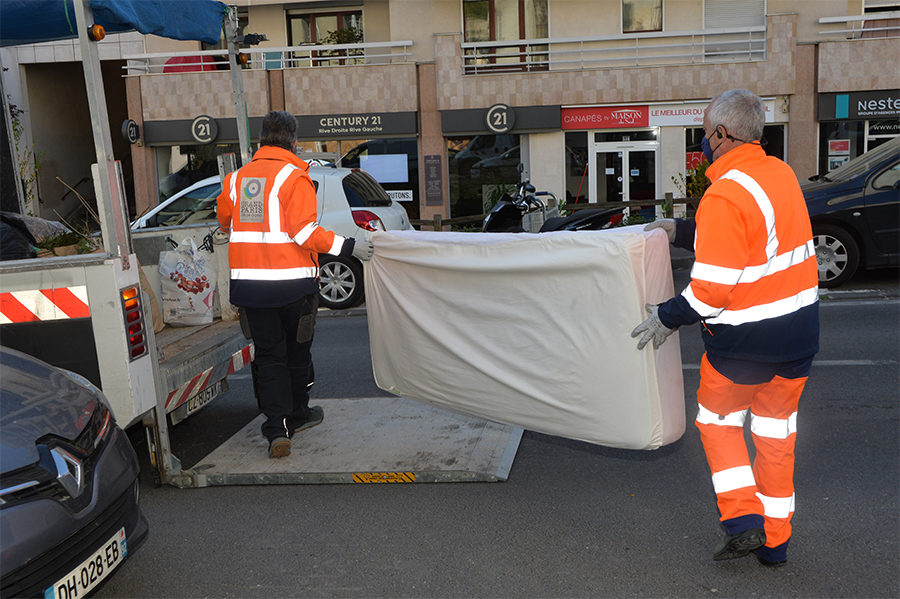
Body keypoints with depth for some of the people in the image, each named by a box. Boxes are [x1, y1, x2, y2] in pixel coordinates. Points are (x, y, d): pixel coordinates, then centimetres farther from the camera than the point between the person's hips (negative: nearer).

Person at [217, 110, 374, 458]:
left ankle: (277, 429, -1)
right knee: (297, 350, 15)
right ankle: (297, 415, 31)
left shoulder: (236, 177, 8)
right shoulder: (294, 177, -9)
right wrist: (348, 247, -15)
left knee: (268, 355, 8)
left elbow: (225, 223, 20)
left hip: (248, 281, 4)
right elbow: (304, 232, -18)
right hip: (292, 278, -3)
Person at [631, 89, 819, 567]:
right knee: (776, 427, 18)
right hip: (800, 328, 7)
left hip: (744, 339, -7)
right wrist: (681, 230, 14)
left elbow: (713, 287, -23)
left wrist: (668, 318, -9)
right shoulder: (781, 174, 4)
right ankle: (774, 540, 27)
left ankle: (743, 518, 11)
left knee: (718, 417, 17)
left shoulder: (723, 195, -22)